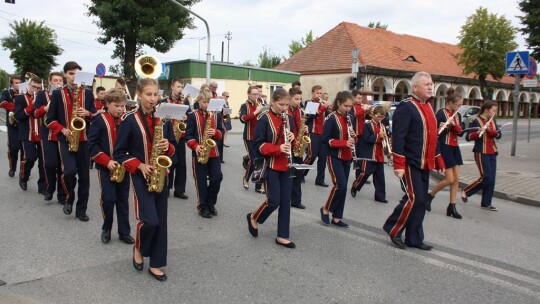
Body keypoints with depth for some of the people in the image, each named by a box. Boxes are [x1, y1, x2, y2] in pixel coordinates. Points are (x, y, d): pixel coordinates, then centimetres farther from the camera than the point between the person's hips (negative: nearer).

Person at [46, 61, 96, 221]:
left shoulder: (88, 93, 7)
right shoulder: (57, 94, 4)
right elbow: (50, 119, 4)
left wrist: (87, 114, -14)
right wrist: (62, 130, -12)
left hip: (84, 139, 2)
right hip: (65, 139, -2)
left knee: (84, 175, 4)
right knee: (70, 171, -18)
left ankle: (81, 209, 17)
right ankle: (70, 197, 12)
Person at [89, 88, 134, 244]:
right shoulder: (99, 119, -6)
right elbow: (92, 144, -9)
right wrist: (107, 161, -17)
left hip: (123, 166, 3)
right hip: (105, 166, -3)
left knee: (123, 200, 8)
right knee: (108, 198, -6)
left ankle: (124, 232, 18)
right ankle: (106, 229, 17)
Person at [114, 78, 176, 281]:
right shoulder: (130, 120, -8)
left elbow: (173, 145, 12)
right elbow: (119, 153, -6)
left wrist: (167, 147, -11)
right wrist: (139, 165, -17)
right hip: (140, 175, -4)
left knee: (161, 220, 5)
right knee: (150, 220, -14)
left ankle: (155, 264, 17)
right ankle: (138, 249, 18)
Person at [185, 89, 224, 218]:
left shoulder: (217, 115, 7)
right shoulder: (192, 116, -1)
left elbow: (221, 132, 8)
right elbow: (188, 135, -4)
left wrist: (215, 132, -13)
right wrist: (195, 146, -19)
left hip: (214, 152, 2)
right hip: (199, 153, -2)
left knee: (217, 177, -3)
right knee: (201, 181, 3)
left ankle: (210, 203, 17)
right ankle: (203, 207, 15)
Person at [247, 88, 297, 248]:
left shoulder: (289, 118, 7)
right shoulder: (264, 119, -10)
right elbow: (258, 144, -13)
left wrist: (292, 138, -8)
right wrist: (278, 148, -26)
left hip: (286, 166, 6)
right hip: (270, 165, -6)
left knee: (286, 201, 5)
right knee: (274, 200, -7)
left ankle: (282, 236, 14)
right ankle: (254, 218, 22)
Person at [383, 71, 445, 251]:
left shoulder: (428, 107, 15)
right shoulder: (406, 108, -13)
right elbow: (398, 138, -18)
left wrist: (439, 161, 21)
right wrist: (399, 165, -22)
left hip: (425, 164, 9)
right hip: (411, 163, -9)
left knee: (421, 201, 10)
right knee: (414, 198, -10)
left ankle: (414, 238, 19)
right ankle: (393, 228, 9)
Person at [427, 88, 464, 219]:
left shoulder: (457, 115, 10)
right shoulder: (441, 113, -11)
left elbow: (460, 132, 0)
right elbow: (435, 131, -15)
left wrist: (454, 125, -18)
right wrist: (442, 128, -35)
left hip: (455, 148, 8)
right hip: (445, 148, -8)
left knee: (456, 179, 5)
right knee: (449, 180, -8)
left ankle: (452, 207, 11)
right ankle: (430, 195, 13)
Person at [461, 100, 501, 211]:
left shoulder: (493, 121, 11)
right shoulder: (476, 121, -9)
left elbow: (498, 135, 1)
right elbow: (468, 137, -14)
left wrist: (490, 130, -16)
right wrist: (478, 132, -31)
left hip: (492, 153, 7)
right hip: (481, 153, -7)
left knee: (492, 179, 4)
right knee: (487, 177, -12)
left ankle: (486, 203, 12)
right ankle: (466, 191, 7)